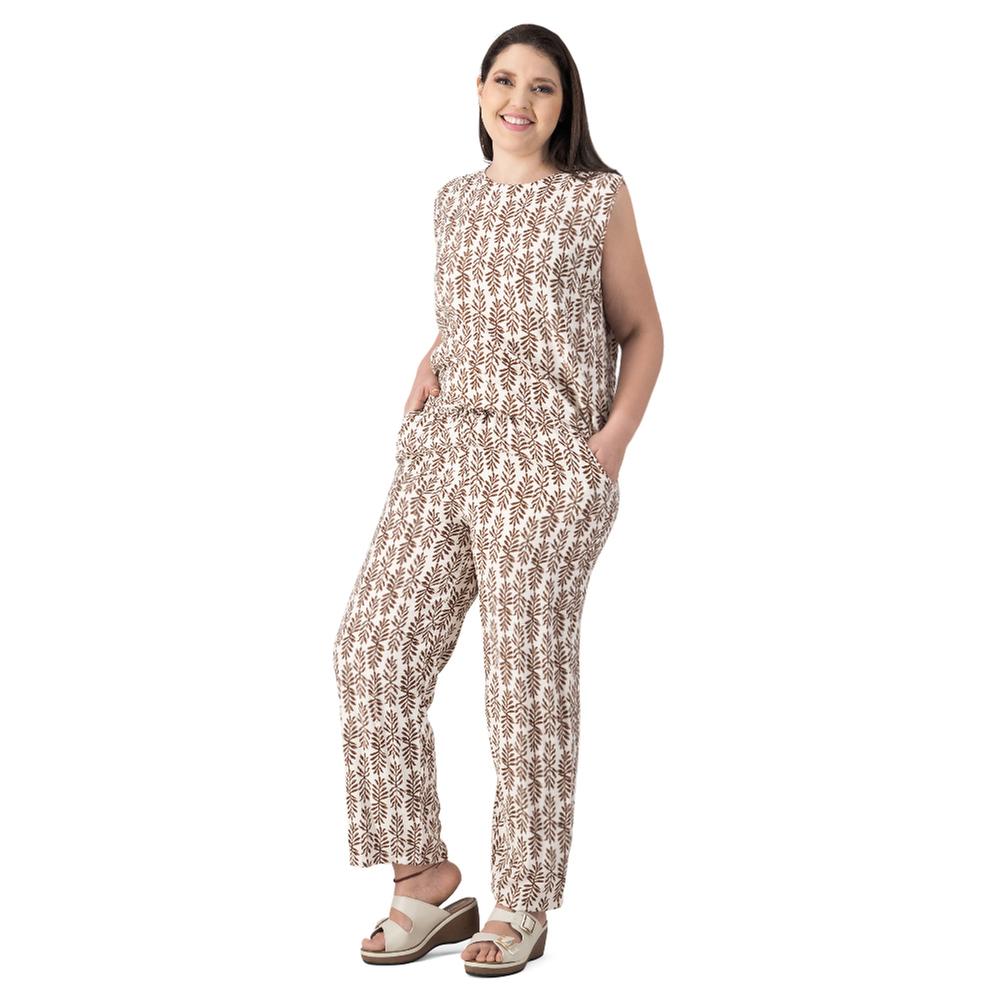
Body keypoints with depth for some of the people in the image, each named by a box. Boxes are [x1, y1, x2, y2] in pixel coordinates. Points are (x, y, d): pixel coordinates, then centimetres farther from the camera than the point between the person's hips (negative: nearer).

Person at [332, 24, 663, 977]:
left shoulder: (599, 198, 4)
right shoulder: (455, 199, 17)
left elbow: (642, 333, 7)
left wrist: (612, 443, -6)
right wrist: (413, 412, 8)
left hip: (545, 460, -5)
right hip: (443, 451, 5)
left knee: (528, 681, -2)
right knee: (376, 650, -4)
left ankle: (522, 906, 13)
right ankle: (423, 878, 9)